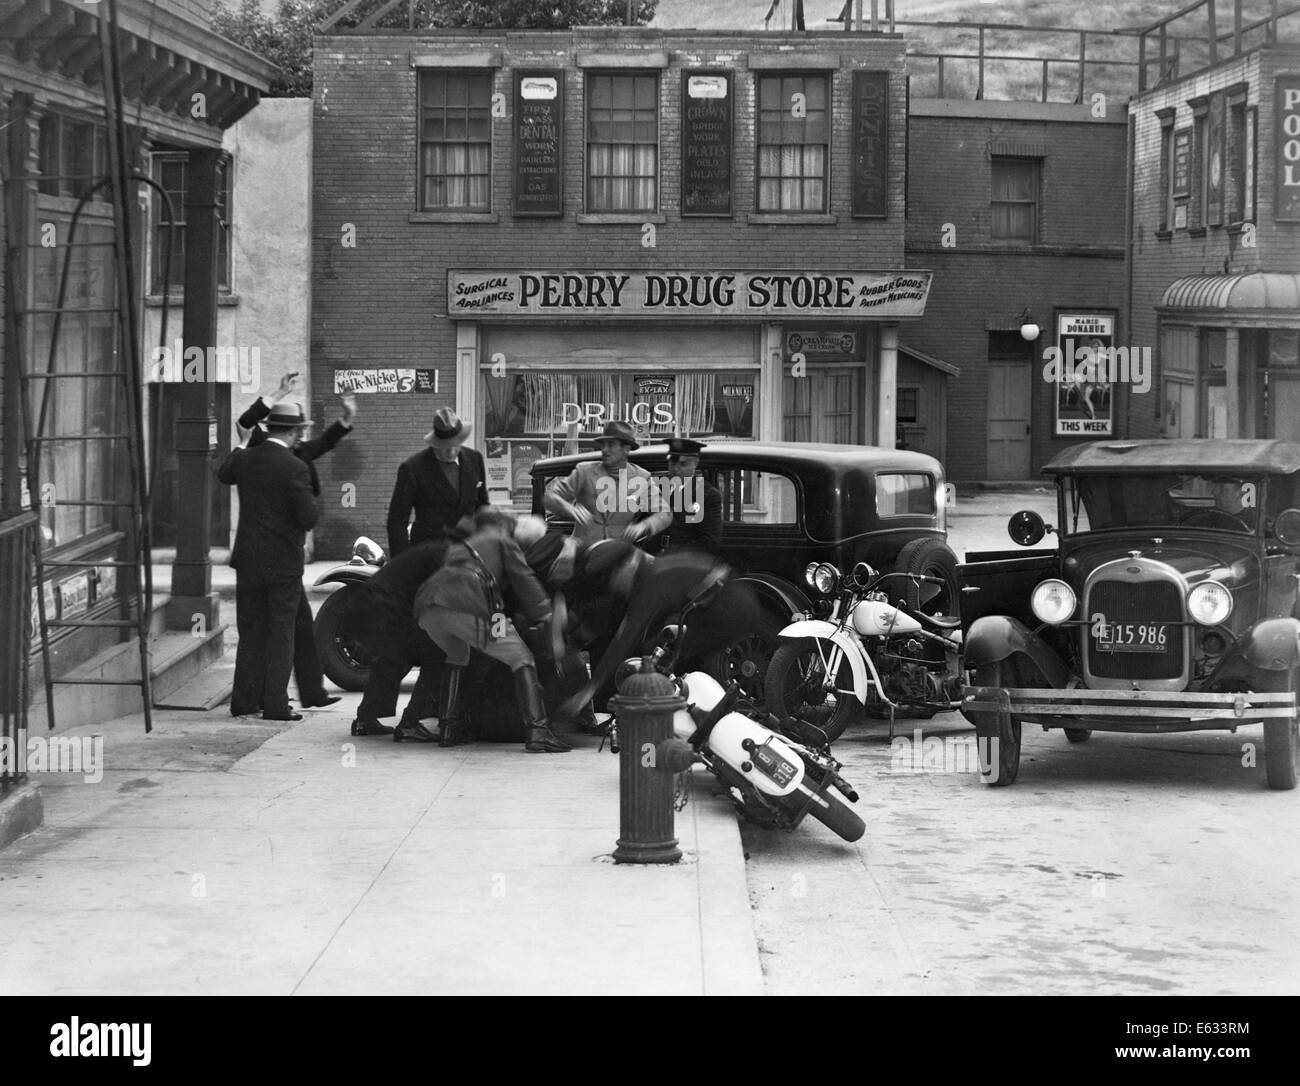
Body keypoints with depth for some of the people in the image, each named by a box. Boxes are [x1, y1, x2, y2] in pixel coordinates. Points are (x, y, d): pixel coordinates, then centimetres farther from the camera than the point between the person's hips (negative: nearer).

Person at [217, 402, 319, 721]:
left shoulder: (245, 459, 0)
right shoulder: (295, 469, -16)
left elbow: (223, 474, 24)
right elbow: (309, 518, -18)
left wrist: (242, 445, 32)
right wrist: (312, 501, 3)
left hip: (248, 560, 5)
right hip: (284, 563, -5)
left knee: (250, 632, 14)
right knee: (280, 635, 3)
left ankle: (244, 700, 16)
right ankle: (275, 704, 2)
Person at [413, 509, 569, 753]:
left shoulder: (458, 548, 42)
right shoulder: (503, 543, 25)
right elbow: (524, 580, 12)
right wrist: (543, 616, 14)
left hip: (427, 609, 6)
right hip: (467, 608, -6)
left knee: (456, 657, 35)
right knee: (522, 660, 3)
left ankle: (448, 728, 28)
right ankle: (537, 732, -11)